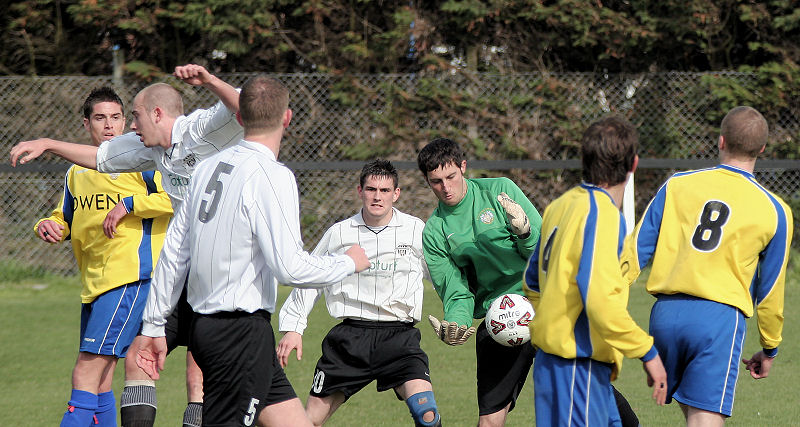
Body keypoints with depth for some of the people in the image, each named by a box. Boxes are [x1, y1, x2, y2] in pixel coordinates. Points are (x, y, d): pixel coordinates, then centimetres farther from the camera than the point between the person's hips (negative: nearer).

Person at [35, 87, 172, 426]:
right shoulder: (76, 173, 17)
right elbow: (66, 221, 27)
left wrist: (129, 204, -16)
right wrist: (49, 228, 4)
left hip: (131, 278, -8)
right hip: (93, 283, 8)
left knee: (87, 371, -15)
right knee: (100, 379, 9)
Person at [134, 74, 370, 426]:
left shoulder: (208, 168, 9)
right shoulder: (271, 176, -15)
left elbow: (174, 252, 13)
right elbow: (290, 267, -20)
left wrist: (154, 325, 19)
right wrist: (349, 263, -2)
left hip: (206, 323, 9)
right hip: (243, 331, -9)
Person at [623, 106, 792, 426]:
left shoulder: (677, 185, 8)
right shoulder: (774, 211, 4)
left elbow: (637, 249, 6)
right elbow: (770, 290, 10)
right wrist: (769, 349, 23)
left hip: (665, 314, 3)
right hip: (719, 317, -3)